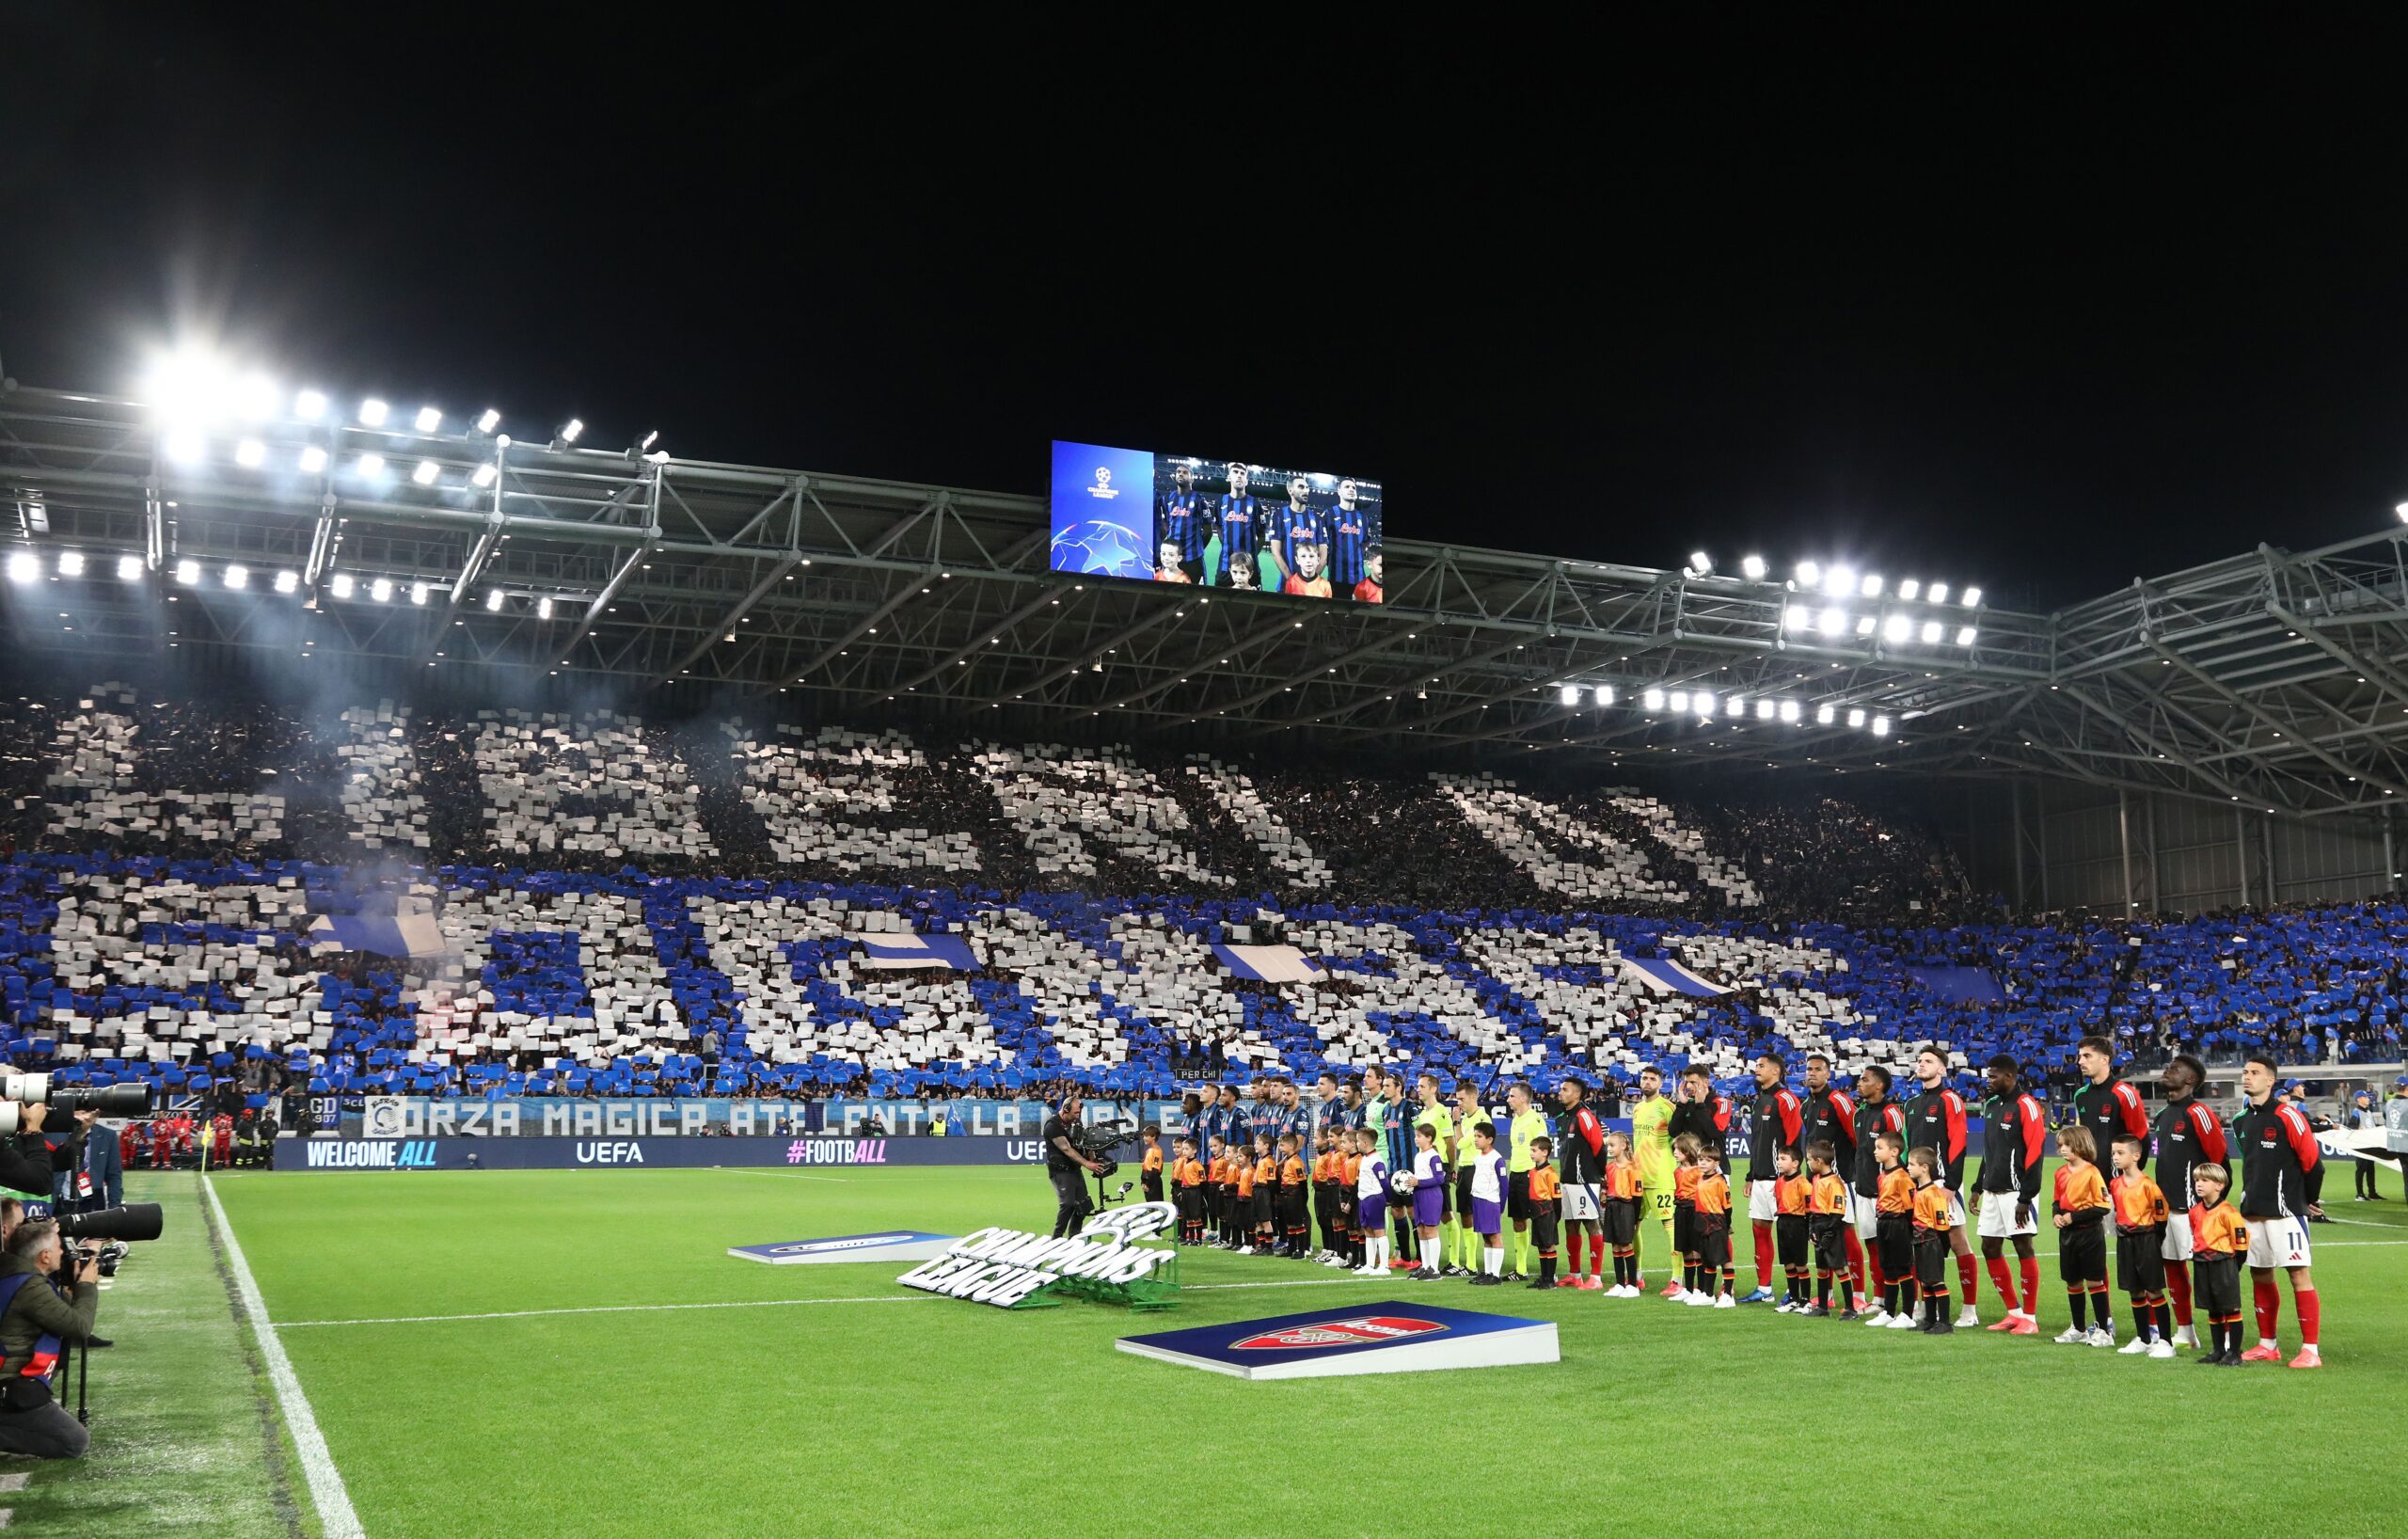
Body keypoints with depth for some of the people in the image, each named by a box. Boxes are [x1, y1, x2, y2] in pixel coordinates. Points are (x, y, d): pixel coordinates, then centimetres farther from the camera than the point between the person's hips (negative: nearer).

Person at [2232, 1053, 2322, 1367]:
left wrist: (2308, 1198, 0)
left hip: (2285, 1210, -8)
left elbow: (2311, 1159, -10)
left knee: (2299, 1274, -8)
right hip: (2253, 1209, 8)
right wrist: (2251, 1195, 17)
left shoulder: (2287, 1116, -11)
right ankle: (2267, 1346, 21)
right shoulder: (2240, 1123, 12)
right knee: (2260, 1275, 11)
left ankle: (2310, 1350, -5)